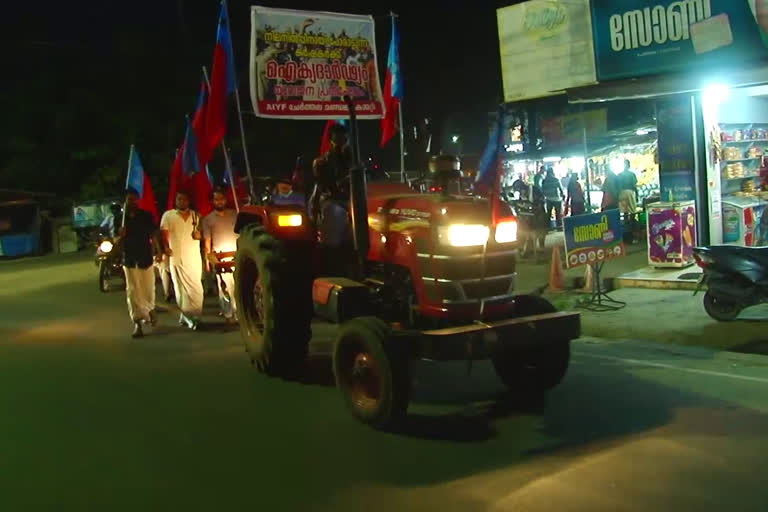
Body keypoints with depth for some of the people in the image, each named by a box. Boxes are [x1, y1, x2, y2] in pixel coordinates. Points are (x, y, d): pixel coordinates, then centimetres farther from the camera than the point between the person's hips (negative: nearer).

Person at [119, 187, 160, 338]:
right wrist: (120, 235, -13)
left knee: (148, 288, 8)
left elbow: (154, 235, 6)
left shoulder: (146, 216, 1)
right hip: (129, 258, 0)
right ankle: (137, 323, -4)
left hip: (145, 257, 0)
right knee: (133, 291, -3)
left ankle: (150, 309, 38)